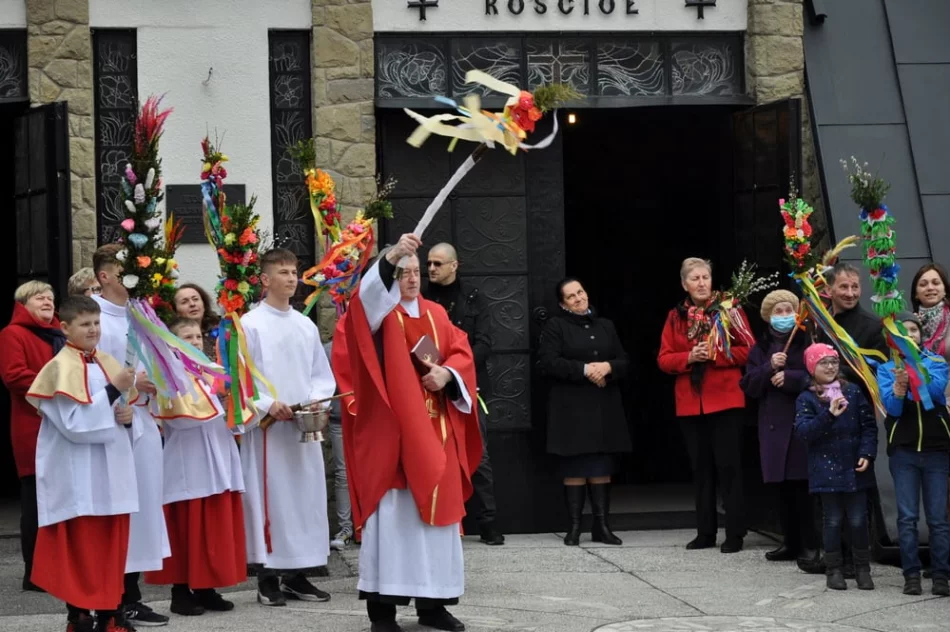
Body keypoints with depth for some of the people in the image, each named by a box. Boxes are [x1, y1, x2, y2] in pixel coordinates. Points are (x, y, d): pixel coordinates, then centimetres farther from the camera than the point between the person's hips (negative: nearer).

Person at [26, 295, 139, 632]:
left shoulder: (107, 362, 11)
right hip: (77, 475, -7)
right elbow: (74, 423, -20)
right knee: (79, 547, -2)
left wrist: (129, 416, -4)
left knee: (112, 545, 9)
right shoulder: (61, 368, -11)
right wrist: (113, 391, -21)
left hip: (111, 470, 7)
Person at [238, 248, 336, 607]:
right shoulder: (250, 325, -4)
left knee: (305, 497, 6)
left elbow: (322, 374, 16)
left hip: (306, 428, 5)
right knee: (270, 498, -4)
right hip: (267, 427, -5)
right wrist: (267, 405, -19)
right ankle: (268, 579, 2)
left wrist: (317, 400, -3)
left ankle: (297, 575, 14)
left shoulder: (306, 326, 12)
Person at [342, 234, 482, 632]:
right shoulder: (380, 311, 0)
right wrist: (390, 258, -39)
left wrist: (447, 373, -11)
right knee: (391, 514, -9)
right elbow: (366, 295, -23)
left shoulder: (436, 315, 16)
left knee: (436, 512, 6)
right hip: (389, 431, -5)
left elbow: (463, 354, 11)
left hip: (433, 431, 5)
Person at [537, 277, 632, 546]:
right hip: (571, 408, -4)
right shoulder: (555, 326, 3)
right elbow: (548, 363, -9)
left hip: (605, 408, 4)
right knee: (575, 467, -5)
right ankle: (574, 527, 0)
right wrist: (585, 369, -15)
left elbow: (623, 362, 13)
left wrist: (607, 367, -9)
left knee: (602, 467, 1)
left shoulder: (606, 326, 17)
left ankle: (601, 525, 6)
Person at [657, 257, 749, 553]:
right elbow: (664, 359, 5)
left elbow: (746, 350, -6)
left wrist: (715, 354, -18)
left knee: (728, 465, -4)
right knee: (701, 467, 9)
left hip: (725, 400, -4)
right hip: (690, 403, 4)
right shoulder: (675, 317, 9)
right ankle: (706, 532, 15)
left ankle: (735, 534, -1)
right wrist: (689, 357, -12)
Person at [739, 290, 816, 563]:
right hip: (774, 425, 4)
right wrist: (769, 368, -9)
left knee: (803, 485, -9)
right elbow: (749, 386, 6)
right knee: (781, 487, 5)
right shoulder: (761, 348, 14)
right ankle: (791, 542, 15)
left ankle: (810, 544, -3)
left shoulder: (807, 341, 2)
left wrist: (788, 377, -15)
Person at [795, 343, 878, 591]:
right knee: (833, 520, 4)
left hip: (855, 468, 2)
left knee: (858, 520, 4)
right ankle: (834, 569, 16)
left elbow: (869, 426, 5)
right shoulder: (806, 399, -2)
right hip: (827, 469, -2)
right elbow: (803, 431, -15)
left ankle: (863, 568, 17)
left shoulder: (853, 393, 4)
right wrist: (829, 414, -25)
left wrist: (867, 454, -7)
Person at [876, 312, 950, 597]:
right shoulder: (886, 369, 6)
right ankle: (911, 575, 2)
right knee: (907, 517, -1)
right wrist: (899, 385, -26)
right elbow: (892, 407, -6)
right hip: (903, 451, 0)